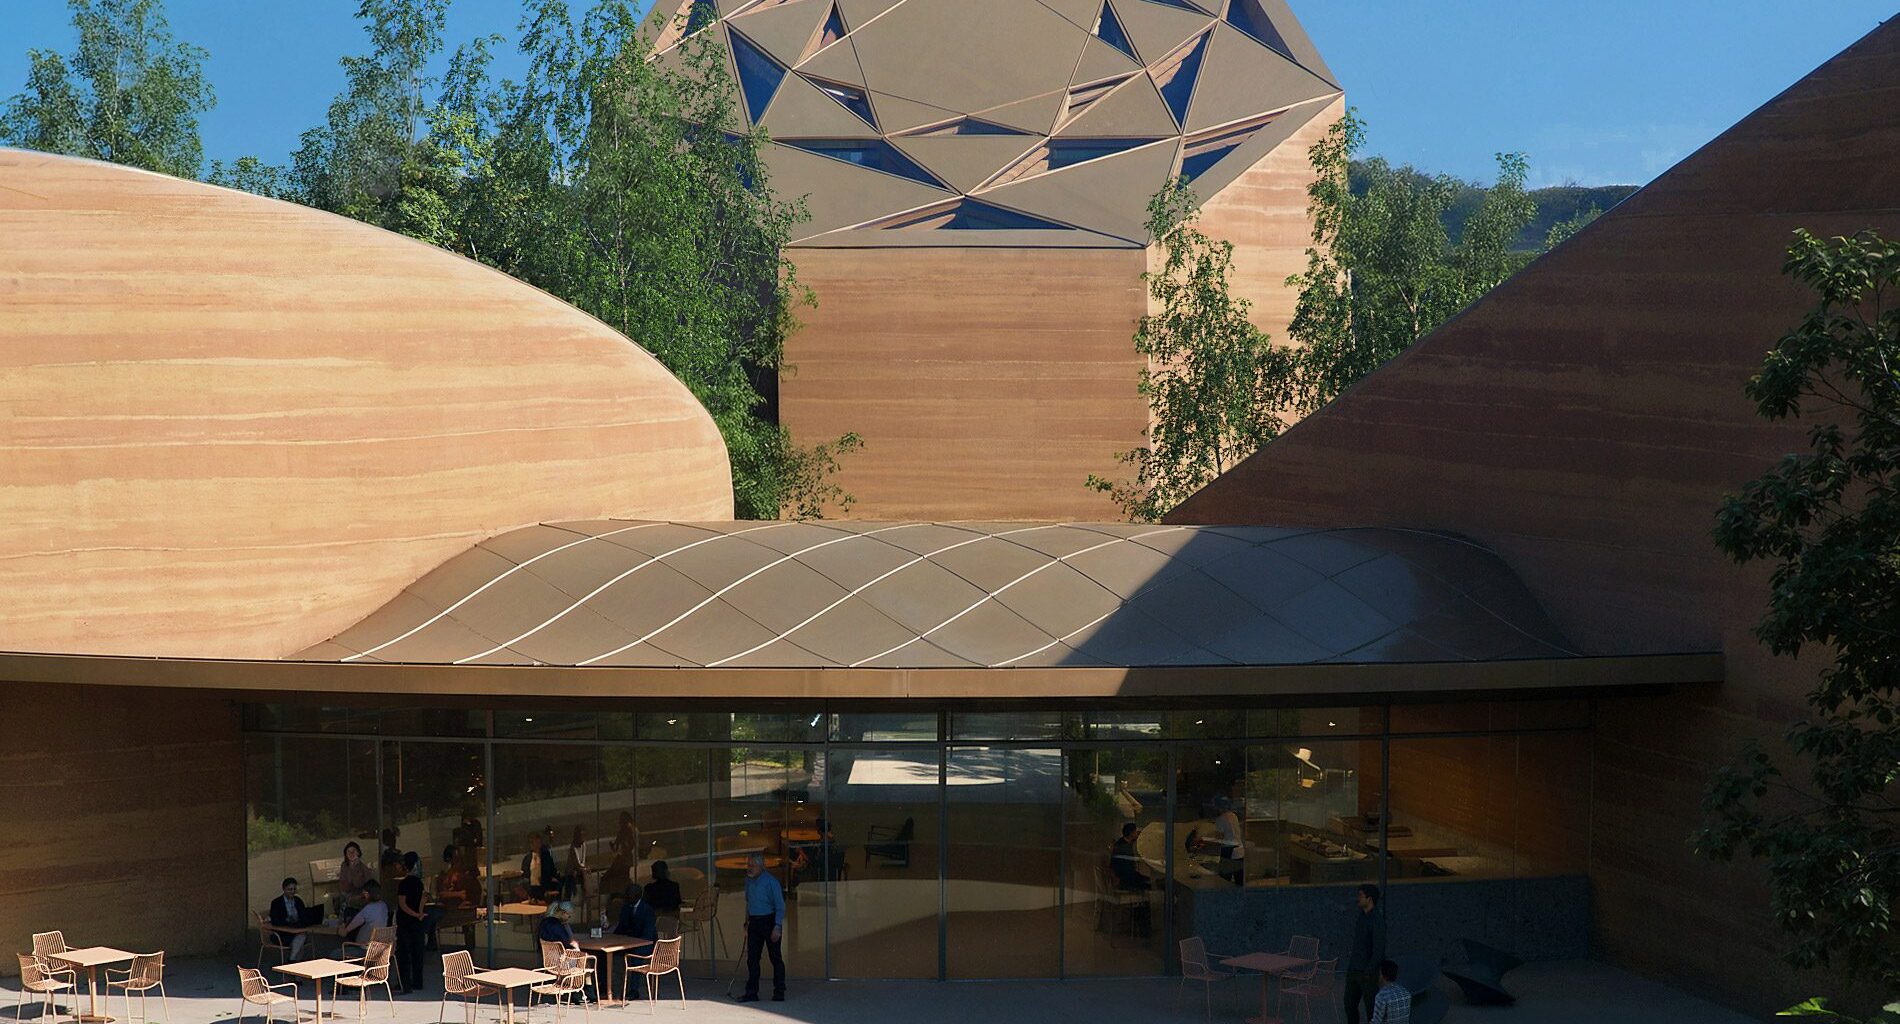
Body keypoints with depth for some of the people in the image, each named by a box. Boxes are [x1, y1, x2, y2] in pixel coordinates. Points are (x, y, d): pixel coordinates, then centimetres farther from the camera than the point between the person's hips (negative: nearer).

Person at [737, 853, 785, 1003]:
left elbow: (780, 906, -11)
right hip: (754, 922, 6)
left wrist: (777, 927, -18)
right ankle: (751, 992, 4)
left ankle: (779, 992, 6)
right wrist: (747, 920, 17)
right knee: (752, 958, 2)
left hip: (770, 921, -6)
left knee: (775, 957, 0)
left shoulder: (771, 882, -11)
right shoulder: (748, 880, 9)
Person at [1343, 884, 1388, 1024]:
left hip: (1369, 973, -8)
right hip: (1353, 970, 8)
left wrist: (1368, 973, -20)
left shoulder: (1377, 921, -18)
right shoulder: (1361, 917, 8)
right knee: (1350, 1004, 14)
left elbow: (1379, 951, -20)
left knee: (1371, 1007, 1)